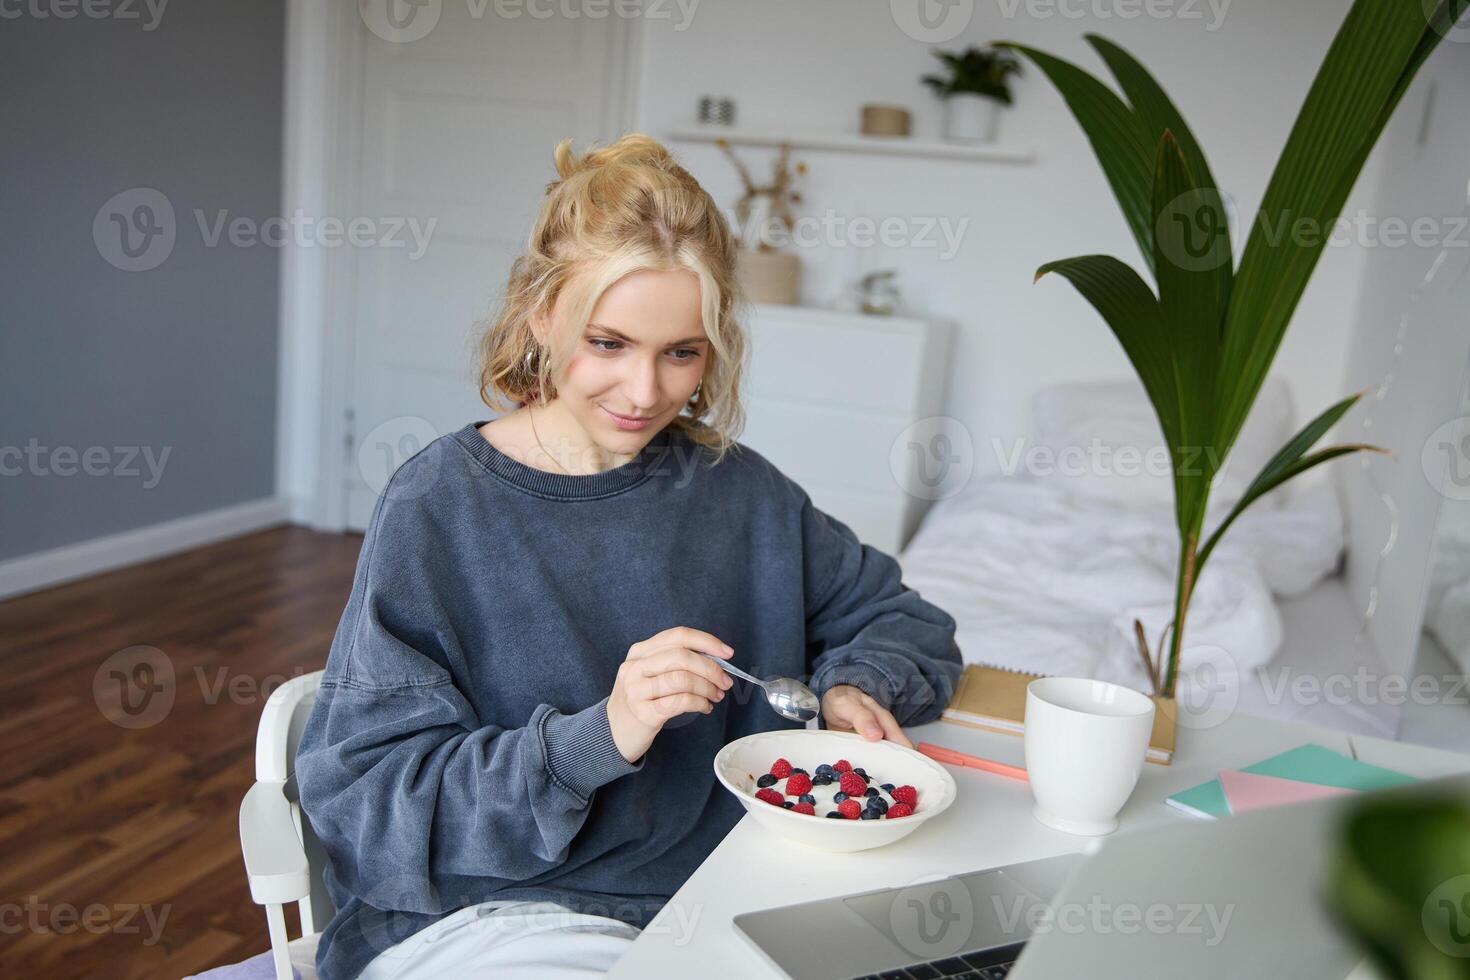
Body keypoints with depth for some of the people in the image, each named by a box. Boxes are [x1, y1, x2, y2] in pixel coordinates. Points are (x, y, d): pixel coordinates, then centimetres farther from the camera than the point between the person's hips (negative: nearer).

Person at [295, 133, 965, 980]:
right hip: (489, 911, -4)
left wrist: (854, 689, -3)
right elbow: (365, 798, -10)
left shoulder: (736, 488, 5)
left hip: (717, 893, 5)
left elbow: (895, 614, 19)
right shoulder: (442, 504, -7)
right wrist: (597, 737, -22)